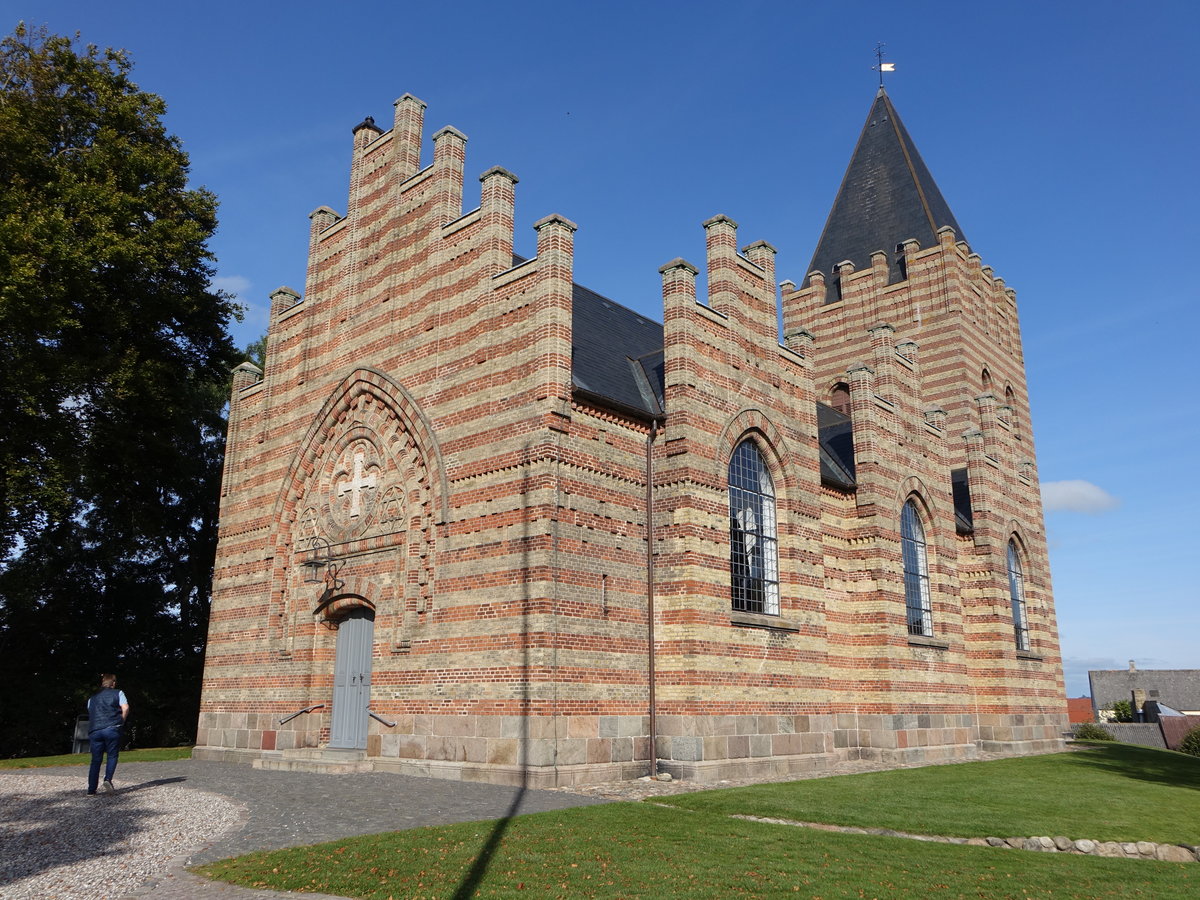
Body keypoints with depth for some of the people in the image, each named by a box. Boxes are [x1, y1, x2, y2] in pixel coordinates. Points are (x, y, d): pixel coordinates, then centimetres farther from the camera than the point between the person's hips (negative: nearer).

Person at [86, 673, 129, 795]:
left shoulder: (92, 698, 24)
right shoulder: (118, 693, 11)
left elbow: (90, 714, 21)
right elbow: (125, 708, -2)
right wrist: (120, 722, 10)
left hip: (94, 731, 3)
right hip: (112, 729, -3)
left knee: (96, 760, 8)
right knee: (112, 755, 7)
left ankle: (91, 789, 5)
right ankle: (108, 779, -15)